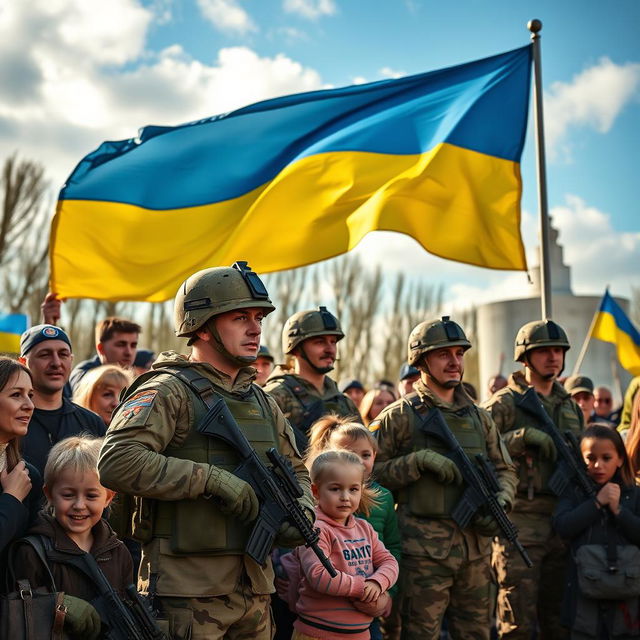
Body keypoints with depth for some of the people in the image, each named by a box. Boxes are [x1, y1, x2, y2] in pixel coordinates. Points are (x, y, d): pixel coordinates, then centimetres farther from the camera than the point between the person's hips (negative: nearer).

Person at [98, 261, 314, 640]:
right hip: (187, 594, -7)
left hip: (255, 589, 7)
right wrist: (212, 479, -23)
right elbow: (116, 462, -24)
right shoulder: (170, 390, -10)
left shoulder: (262, 401, 14)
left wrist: (302, 511, 2)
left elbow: (295, 470, 24)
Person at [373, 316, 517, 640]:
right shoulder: (398, 417, -3)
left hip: (476, 545, 5)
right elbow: (370, 473, -7)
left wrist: (501, 502, -1)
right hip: (424, 549, -5)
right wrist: (420, 460, -17)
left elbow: (504, 469, 19)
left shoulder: (479, 417, 14)